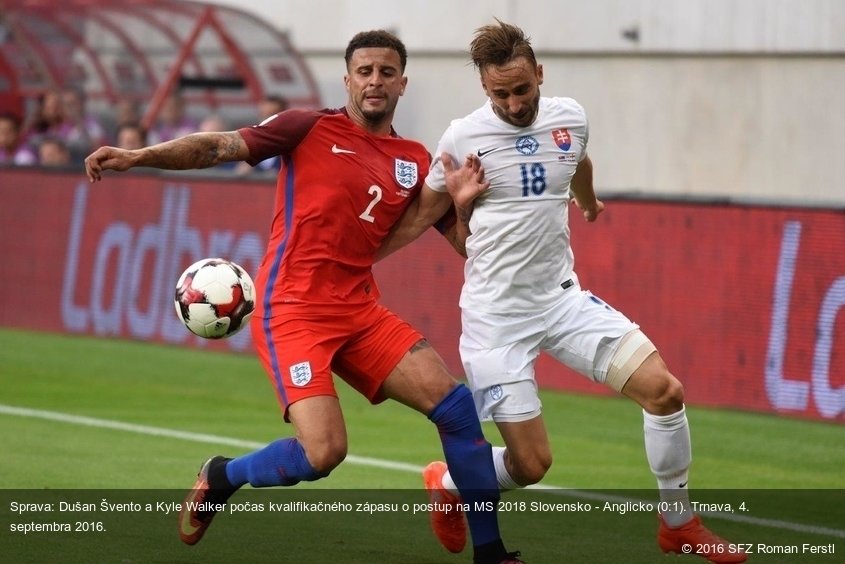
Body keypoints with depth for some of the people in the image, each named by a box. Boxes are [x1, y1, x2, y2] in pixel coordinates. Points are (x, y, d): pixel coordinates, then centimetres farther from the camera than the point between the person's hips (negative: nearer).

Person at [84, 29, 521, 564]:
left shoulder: (414, 161, 13)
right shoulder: (310, 129, -1)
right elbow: (217, 147, -5)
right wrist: (139, 156, -18)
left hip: (360, 312, 5)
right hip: (293, 312, -5)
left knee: (455, 403, -9)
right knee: (323, 452, -19)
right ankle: (222, 477, 12)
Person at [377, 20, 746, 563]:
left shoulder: (570, 118, 2)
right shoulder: (463, 138, -10)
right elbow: (421, 215, 7)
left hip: (563, 296, 5)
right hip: (497, 312, -5)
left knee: (664, 389, -10)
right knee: (531, 465, -7)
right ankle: (447, 483, 26)